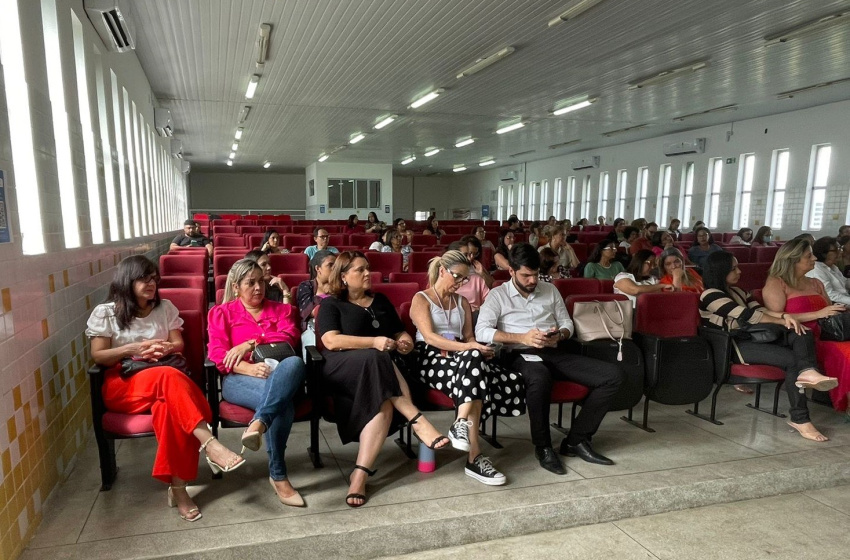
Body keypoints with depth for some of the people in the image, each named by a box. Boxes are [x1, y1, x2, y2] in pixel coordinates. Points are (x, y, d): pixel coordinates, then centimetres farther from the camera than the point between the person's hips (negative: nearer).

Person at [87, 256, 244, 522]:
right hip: (121, 384, -2)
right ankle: (209, 443, -45)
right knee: (169, 377, -36)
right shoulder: (104, 313, 3)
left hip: (163, 381, 3)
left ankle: (177, 486, -33)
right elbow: (98, 356, -1)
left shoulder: (165, 307, 12)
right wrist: (133, 348, -15)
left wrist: (166, 348, -13)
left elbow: (179, 344, 10)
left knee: (168, 404, -35)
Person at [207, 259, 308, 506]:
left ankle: (257, 425, -54)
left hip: (280, 376, 2)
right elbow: (217, 353, 1)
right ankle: (278, 476, -29)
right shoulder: (221, 313, 17)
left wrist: (250, 343, -12)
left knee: (294, 363, -39)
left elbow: (290, 337, 2)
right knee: (282, 404, -36)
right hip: (239, 379, -1)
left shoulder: (282, 309, 23)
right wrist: (249, 368, -19)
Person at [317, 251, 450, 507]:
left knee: (383, 402, -32)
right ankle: (417, 421, -36)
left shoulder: (381, 301, 24)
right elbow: (331, 341, -9)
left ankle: (360, 474, -39)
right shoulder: (330, 304, 9)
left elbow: (401, 333, 26)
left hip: (381, 369, 4)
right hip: (342, 369, -4)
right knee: (375, 359, -38)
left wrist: (406, 342, 0)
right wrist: (374, 342, -19)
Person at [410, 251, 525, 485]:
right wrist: (468, 347, -23)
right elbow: (429, 337, -11)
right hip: (430, 359, -6)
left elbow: (469, 336, 17)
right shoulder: (421, 299, 4)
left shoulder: (462, 302, 24)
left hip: (460, 358, 6)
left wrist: (478, 348, -9)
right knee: (474, 359, -37)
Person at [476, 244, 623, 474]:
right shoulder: (498, 295, 3)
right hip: (521, 355, -5)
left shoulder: (550, 290, 18)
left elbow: (567, 323, 20)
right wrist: (522, 338, -21)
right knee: (540, 378, -42)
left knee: (612, 375, -13)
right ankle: (543, 447, -17)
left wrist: (559, 335, -6)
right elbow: (481, 332, -10)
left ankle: (576, 440, -6)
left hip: (555, 353, 6)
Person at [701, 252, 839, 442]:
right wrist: (783, 322, -6)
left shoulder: (737, 291, 22)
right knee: (792, 359, -23)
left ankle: (807, 371, -39)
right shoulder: (711, 295, -7)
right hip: (733, 347, -8)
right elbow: (748, 315, -13)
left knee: (803, 334, -13)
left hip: (753, 337, 8)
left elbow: (760, 310, 11)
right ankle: (800, 419, -22)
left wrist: (785, 315, -10)